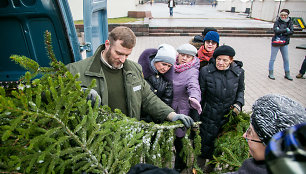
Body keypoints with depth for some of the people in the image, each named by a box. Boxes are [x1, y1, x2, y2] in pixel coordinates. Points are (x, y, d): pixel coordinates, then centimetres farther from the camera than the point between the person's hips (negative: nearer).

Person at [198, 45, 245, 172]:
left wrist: (238, 104, -5)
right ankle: (200, 166, 35)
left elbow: (240, 90, 13)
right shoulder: (205, 71, -12)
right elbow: (200, 94, -5)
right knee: (206, 142, 8)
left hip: (229, 115, 3)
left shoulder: (239, 72, -4)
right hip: (209, 115, -2)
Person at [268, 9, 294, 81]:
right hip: (276, 42, -4)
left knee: (286, 59, 11)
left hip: (285, 43, 4)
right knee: (272, 58, 2)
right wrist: (286, 30, -15)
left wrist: (281, 32, -18)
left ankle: (287, 74, 23)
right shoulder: (277, 22, -6)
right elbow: (275, 30, -21)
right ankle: (271, 74, 13)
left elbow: (291, 32, -10)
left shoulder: (290, 22, 3)